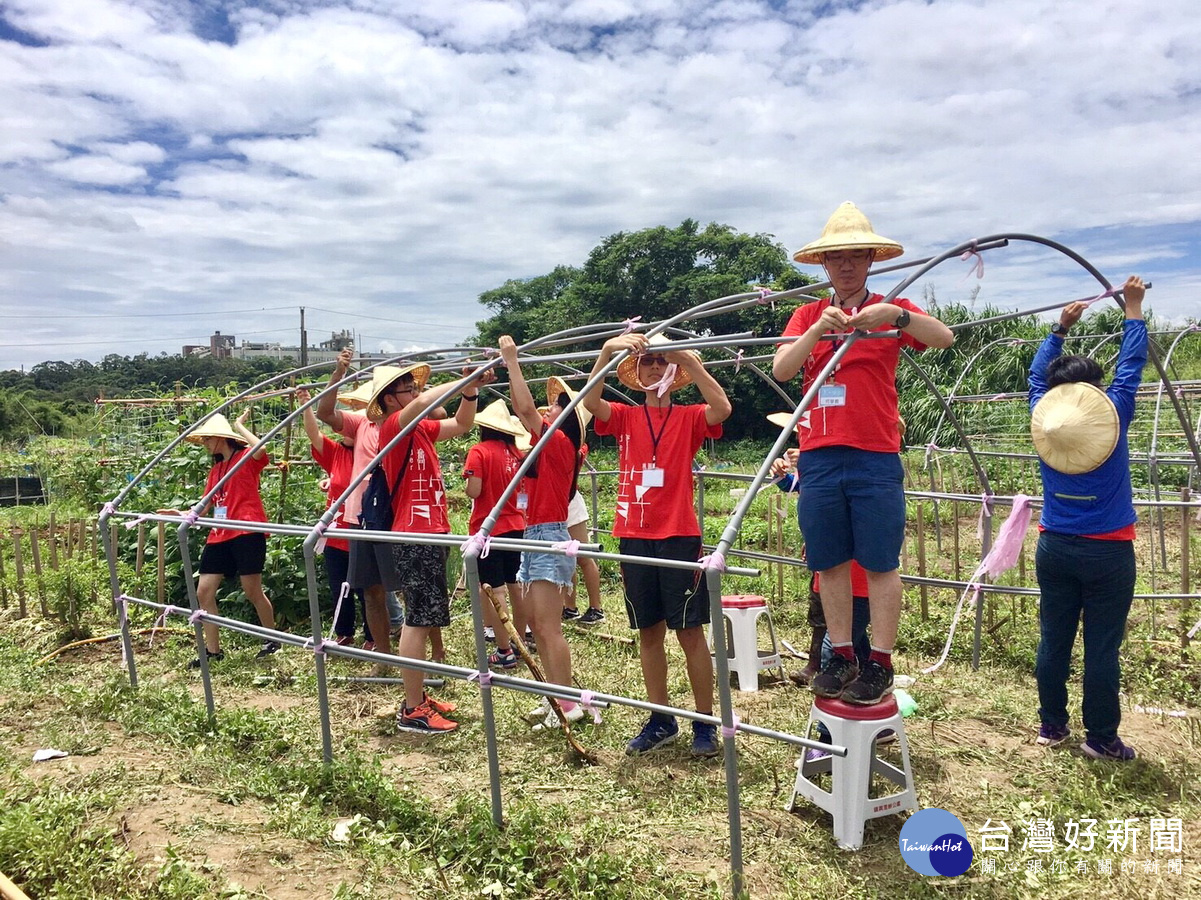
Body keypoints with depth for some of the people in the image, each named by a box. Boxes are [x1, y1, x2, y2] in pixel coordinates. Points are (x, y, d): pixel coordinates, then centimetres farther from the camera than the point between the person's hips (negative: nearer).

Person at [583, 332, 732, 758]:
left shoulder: (689, 417, 4)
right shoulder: (624, 417, 9)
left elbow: (722, 408, -17)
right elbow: (589, 400, -10)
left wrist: (690, 360, -20)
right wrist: (608, 350, -22)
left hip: (679, 536, -3)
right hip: (633, 536, 3)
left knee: (690, 630, 2)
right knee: (649, 631, 11)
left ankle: (705, 722, 15)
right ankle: (661, 719, 24)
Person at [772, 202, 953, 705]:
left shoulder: (892, 310, 6)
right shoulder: (808, 316, 11)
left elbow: (945, 338, -10)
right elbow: (780, 370, -3)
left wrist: (895, 315, -26)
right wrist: (818, 330, -17)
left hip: (876, 459, -2)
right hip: (819, 459, 2)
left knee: (880, 563, 2)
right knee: (831, 562, 8)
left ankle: (880, 664, 12)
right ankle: (841, 657, 20)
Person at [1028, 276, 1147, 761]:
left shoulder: (1043, 417, -3)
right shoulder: (1113, 414, -9)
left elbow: (1037, 375, 15)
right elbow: (1130, 366, 4)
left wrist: (1061, 327, 23)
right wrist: (1133, 308, 15)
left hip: (1054, 550, 3)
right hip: (1108, 553, -3)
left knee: (1053, 640, 10)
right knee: (1102, 647, 3)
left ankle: (1051, 725, 21)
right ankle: (1101, 738, 12)